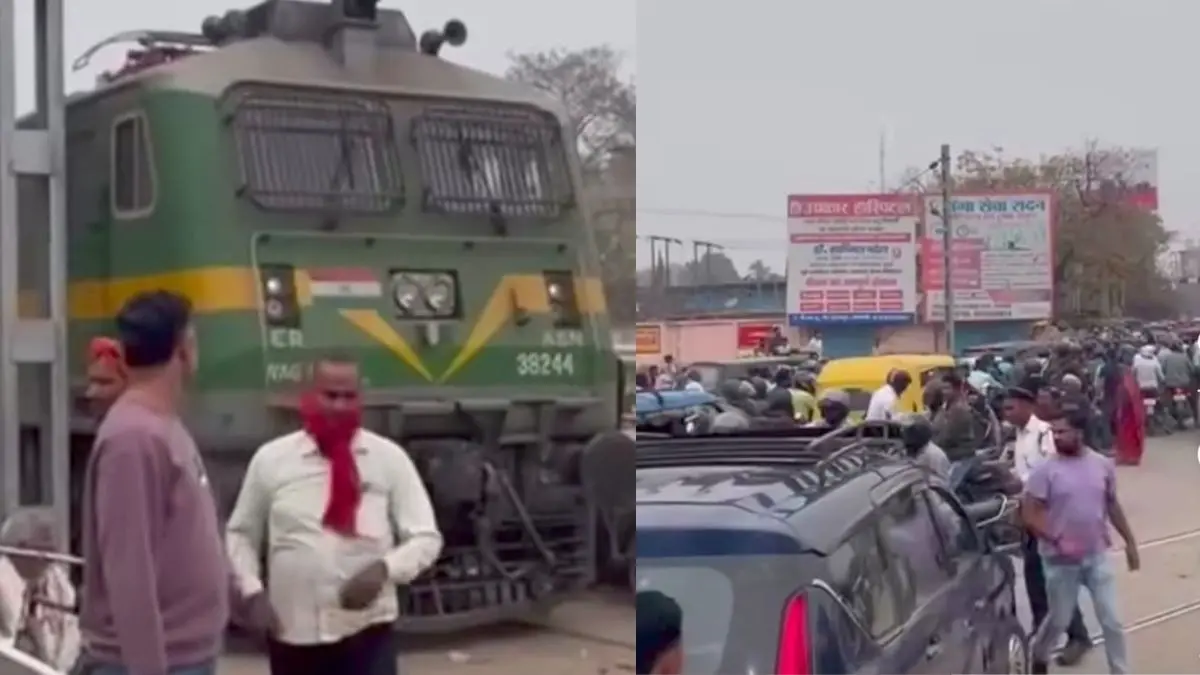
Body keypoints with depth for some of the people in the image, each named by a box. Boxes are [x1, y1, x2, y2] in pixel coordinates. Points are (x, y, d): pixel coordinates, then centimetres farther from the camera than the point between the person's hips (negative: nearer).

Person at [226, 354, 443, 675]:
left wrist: (384, 568, -18)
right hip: (292, 631, 2)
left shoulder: (389, 458, -1)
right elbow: (240, 533, 12)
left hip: (366, 630, -1)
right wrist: (252, 590, -4)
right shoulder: (271, 459, 1)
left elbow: (425, 537, 0)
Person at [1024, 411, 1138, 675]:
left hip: (1097, 556, 3)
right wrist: (1057, 540, -23)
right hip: (1061, 559, -2)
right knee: (1059, 620, 10)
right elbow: (1029, 513, -13)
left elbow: (1112, 505, 11)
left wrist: (1130, 542, 12)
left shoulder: (1102, 465, -1)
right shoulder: (1045, 470, -12)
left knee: (1112, 620, 4)